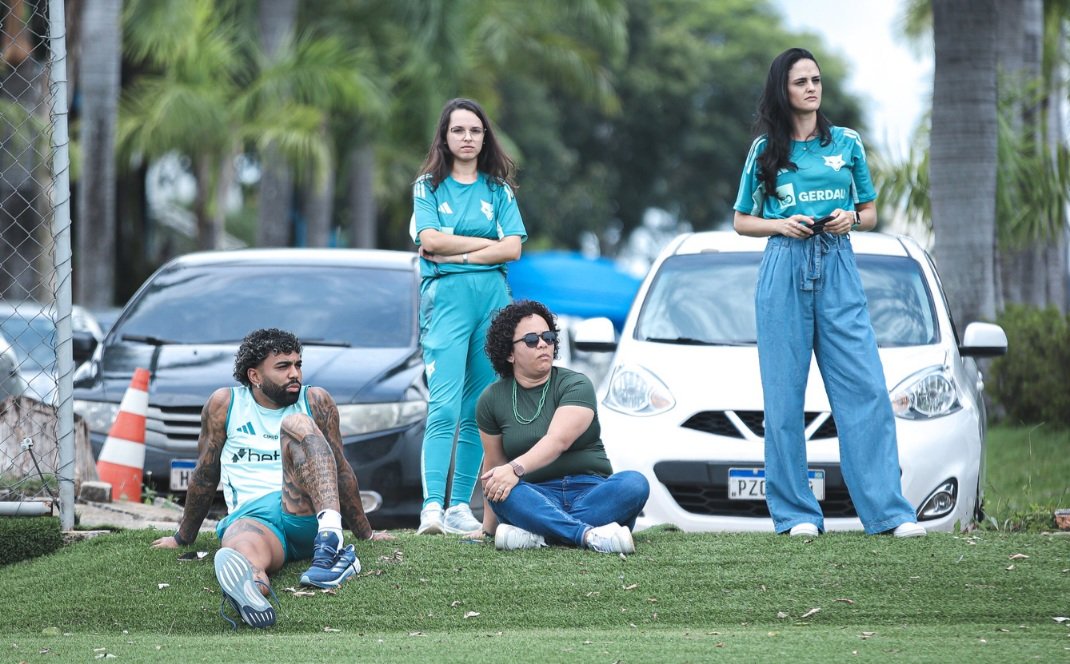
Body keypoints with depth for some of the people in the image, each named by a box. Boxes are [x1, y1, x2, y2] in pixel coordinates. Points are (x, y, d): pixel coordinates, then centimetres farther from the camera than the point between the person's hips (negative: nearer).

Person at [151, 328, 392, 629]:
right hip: (250, 516, -1)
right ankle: (247, 588, -80)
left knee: (297, 424, -25)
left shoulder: (315, 401, 12)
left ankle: (330, 540, -46)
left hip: (308, 515, 1)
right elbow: (205, 477, 19)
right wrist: (183, 538, 25)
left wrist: (365, 534, 23)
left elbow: (341, 471, 19)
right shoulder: (225, 404, 11)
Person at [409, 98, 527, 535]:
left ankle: (460, 506, 3)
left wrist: (458, 254, -6)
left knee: (478, 411, 1)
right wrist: (488, 243, -1)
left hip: (493, 298, 3)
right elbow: (431, 240, -7)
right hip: (446, 297, -3)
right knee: (445, 406, -15)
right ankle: (432, 507, -23)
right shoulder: (428, 186, 9)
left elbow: (513, 249, 1)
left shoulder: (498, 189, 14)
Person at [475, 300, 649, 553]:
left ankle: (535, 534, -42)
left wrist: (516, 469, -34)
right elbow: (494, 463, 9)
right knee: (502, 490, -33)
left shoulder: (576, 385, -1)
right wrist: (489, 527, 6)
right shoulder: (492, 400, 8)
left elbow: (559, 440, -18)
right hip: (535, 496, 1)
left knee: (634, 483, -31)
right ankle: (590, 535, -50)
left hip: (590, 493, -1)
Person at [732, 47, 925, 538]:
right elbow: (742, 221, 13)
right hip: (784, 270, -1)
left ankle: (889, 511, -9)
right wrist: (780, 225, -6)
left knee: (865, 388, -8)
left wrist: (852, 218, -5)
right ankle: (796, 512, 3)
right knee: (784, 394, -2)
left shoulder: (846, 143, 11)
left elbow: (871, 214, 17)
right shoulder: (765, 149, 8)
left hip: (838, 272, 1)